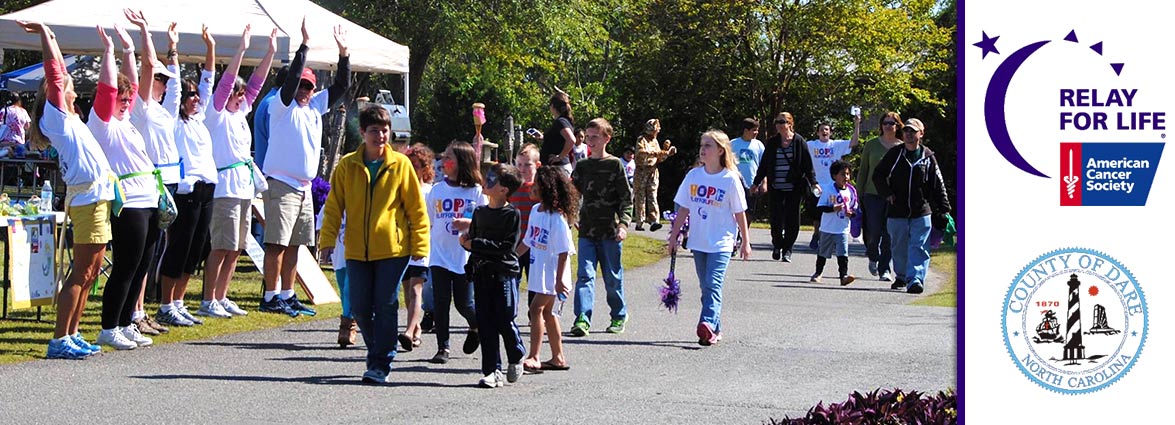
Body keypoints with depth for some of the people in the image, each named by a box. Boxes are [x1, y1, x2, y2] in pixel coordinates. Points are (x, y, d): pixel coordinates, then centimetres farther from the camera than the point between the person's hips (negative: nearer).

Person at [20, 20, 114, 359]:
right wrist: (44, 34, -6)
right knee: (81, 273, -9)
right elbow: (54, 74, -12)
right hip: (88, 199, -9)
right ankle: (59, 340, -10)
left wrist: (48, 37, 31)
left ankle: (72, 335, 15)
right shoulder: (56, 116, -5)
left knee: (89, 273, 11)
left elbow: (59, 73, 28)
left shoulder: (68, 118, 17)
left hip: (96, 198, 9)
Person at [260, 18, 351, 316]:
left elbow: (341, 86, 19)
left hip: (304, 187, 7)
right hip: (281, 184, -7)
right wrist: (305, 45, -21)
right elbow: (292, 77, -18)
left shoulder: (315, 107, 15)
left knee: (294, 244, 9)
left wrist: (343, 53, 10)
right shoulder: (283, 106, -3)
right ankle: (271, 297, -7)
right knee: (277, 243, -9)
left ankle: (287, 296, 14)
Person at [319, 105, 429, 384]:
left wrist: (420, 244, -3)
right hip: (357, 250, 3)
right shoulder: (347, 165, 3)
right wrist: (328, 239, -3)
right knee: (360, 307, 5)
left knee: (385, 306, -4)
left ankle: (381, 364, 1)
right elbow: (334, 205, 6)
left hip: (392, 248, -3)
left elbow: (417, 208, 1)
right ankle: (378, 352, 27)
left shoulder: (400, 164, -1)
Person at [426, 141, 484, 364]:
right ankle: (443, 348, 6)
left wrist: (470, 223, -20)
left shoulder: (476, 192, -4)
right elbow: (427, 220, 15)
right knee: (441, 301, -1)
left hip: (465, 257, -3)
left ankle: (476, 327, 34)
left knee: (464, 303, 1)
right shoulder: (437, 190, 6)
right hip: (440, 255, 3)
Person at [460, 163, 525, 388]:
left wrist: (475, 244, -16)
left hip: (504, 274, -5)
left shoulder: (511, 214, -8)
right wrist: (466, 241, -7)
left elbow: (506, 246, -15)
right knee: (485, 324, 2)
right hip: (481, 274, 5)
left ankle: (516, 357, 24)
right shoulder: (480, 211, 12)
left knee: (505, 321, -3)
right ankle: (492, 371, 5)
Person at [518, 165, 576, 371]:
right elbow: (528, 242, 20)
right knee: (547, 312, 12)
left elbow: (563, 252, -19)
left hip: (551, 274, -9)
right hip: (538, 271, 9)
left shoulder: (557, 218, -18)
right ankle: (558, 358, 21)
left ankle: (533, 357, -14)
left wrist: (559, 280, -20)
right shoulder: (536, 211, 8)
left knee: (537, 308, -14)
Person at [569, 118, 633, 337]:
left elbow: (626, 198, -4)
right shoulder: (582, 166, 10)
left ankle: (619, 316, 22)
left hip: (610, 231, -3)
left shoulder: (615, 165, -2)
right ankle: (582, 319, -15)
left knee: (613, 277, 7)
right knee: (585, 275, -8)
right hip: (587, 230, 3)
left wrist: (623, 223, -15)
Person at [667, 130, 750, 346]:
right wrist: (674, 235, 9)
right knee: (705, 286, 9)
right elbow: (684, 208, 10)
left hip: (721, 241, -5)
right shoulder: (693, 176, 4)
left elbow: (739, 213, -2)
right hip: (698, 241, 5)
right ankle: (715, 329, 17)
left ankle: (708, 323, -29)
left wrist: (745, 242, 2)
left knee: (713, 283, -18)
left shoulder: (730, 179, -8)